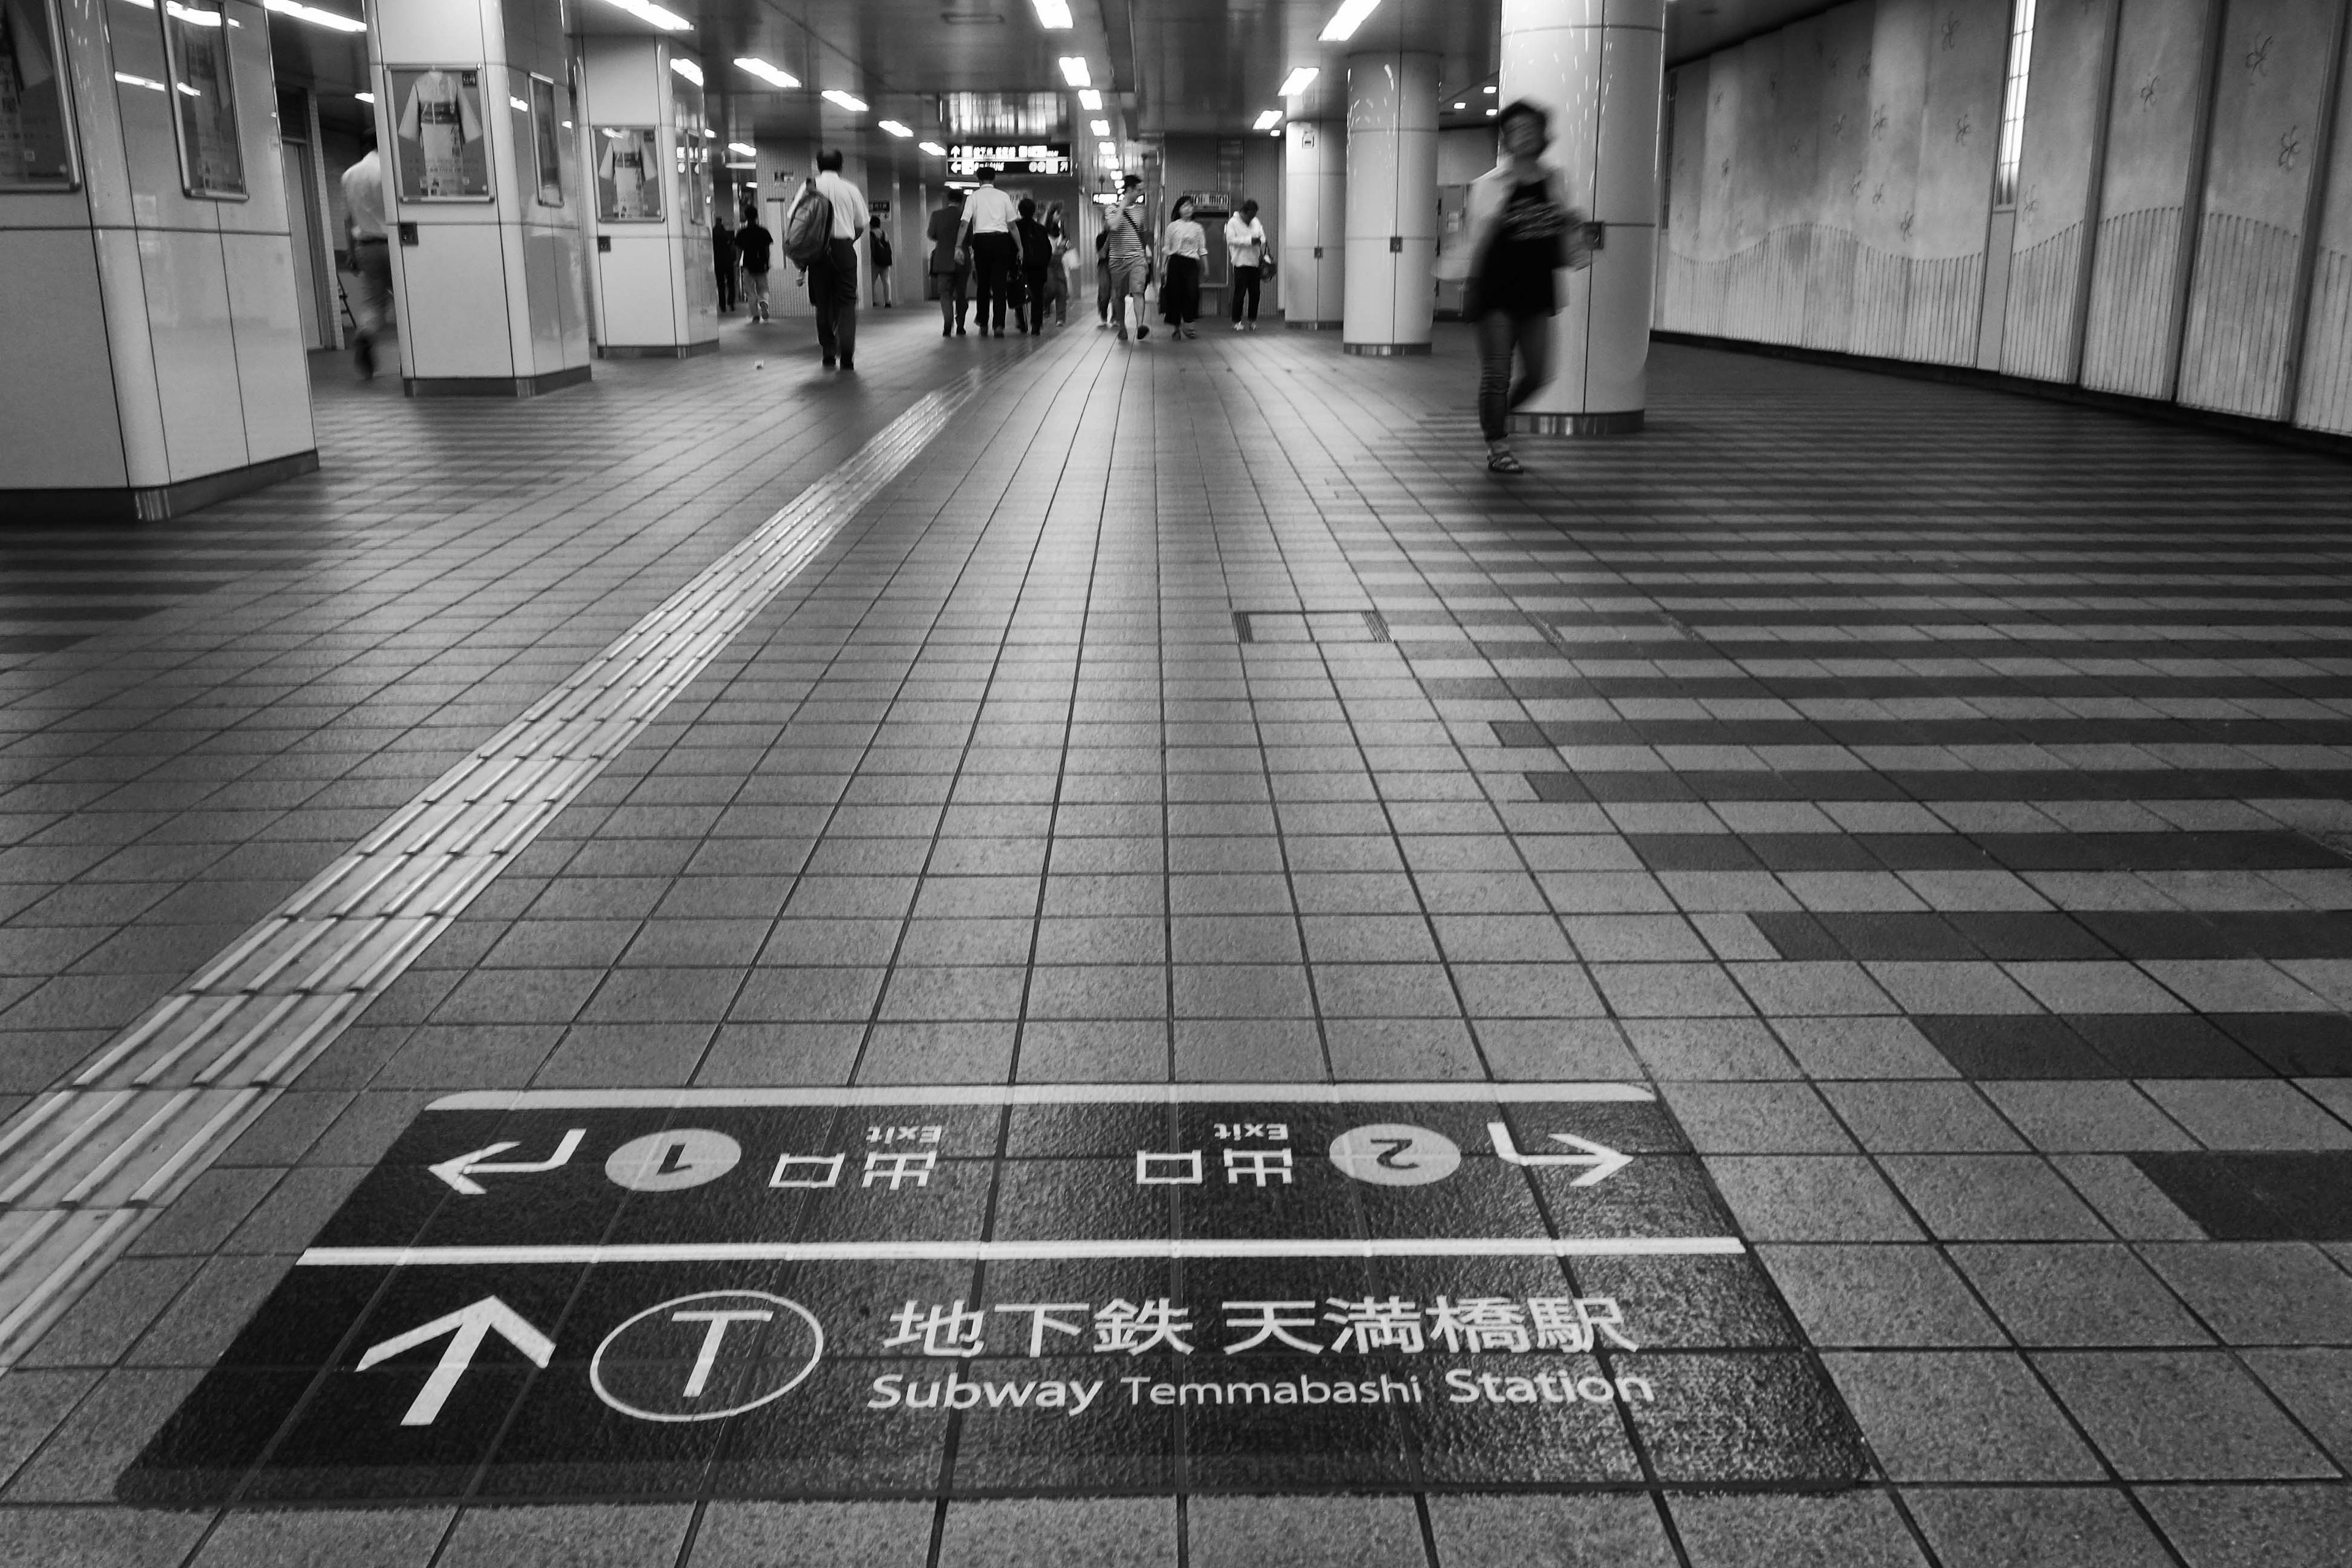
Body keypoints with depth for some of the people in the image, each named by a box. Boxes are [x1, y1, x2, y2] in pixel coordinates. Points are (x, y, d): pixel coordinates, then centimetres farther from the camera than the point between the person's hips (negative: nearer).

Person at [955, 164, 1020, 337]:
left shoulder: (973, 197, 3)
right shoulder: (1004, 196, 5)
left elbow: (965, 223, -4)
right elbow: (1012, 225, 6)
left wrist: (959, 246, -5)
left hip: (981, 240, 0)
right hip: (1001, 240, 0)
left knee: (983, 283, 10)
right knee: (1000, 284, 0)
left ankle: (984, 325, 14)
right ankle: (999, 325, -9)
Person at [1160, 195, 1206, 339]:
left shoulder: (1197, 228, 10)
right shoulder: (1172, 227, 7)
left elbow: (1202, 250, 11)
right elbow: (1166, 249, 8)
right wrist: (1163, 267, 2)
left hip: (1191, 263, 0)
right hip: (1175, 262, 0)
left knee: (1192, 293, -16)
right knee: (1175, 294, -2)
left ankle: (1187, 325, -6)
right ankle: (1175, 326, 8)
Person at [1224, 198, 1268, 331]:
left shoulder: (1256, 222, 15)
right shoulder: (1233, 223, -4)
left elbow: (1263, 237, 16)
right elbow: (1231, 240, -14)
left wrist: (1260, 241, -8)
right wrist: (1250, 240, -18)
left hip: (1255, 263, 5)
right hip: (1241, 263, -5)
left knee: (1255, 293, 5)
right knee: (1240, 293, -4)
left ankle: (1253, 320, 14)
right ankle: (1236, 321, 2)